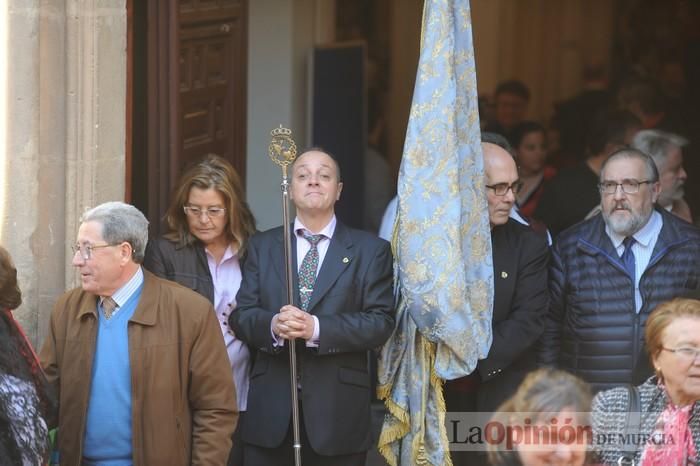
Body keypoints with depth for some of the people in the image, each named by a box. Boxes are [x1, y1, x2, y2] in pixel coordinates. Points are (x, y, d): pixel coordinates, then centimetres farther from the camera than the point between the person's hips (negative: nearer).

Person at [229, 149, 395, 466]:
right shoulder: (262, 246, 12)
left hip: (338, 413, -1)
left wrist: (317, 328, -18)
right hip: (271, 413, 2)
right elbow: (241, 316, 5)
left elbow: (381, 323, -5)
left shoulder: (371, 250, 5)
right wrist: (272, 325, -18)